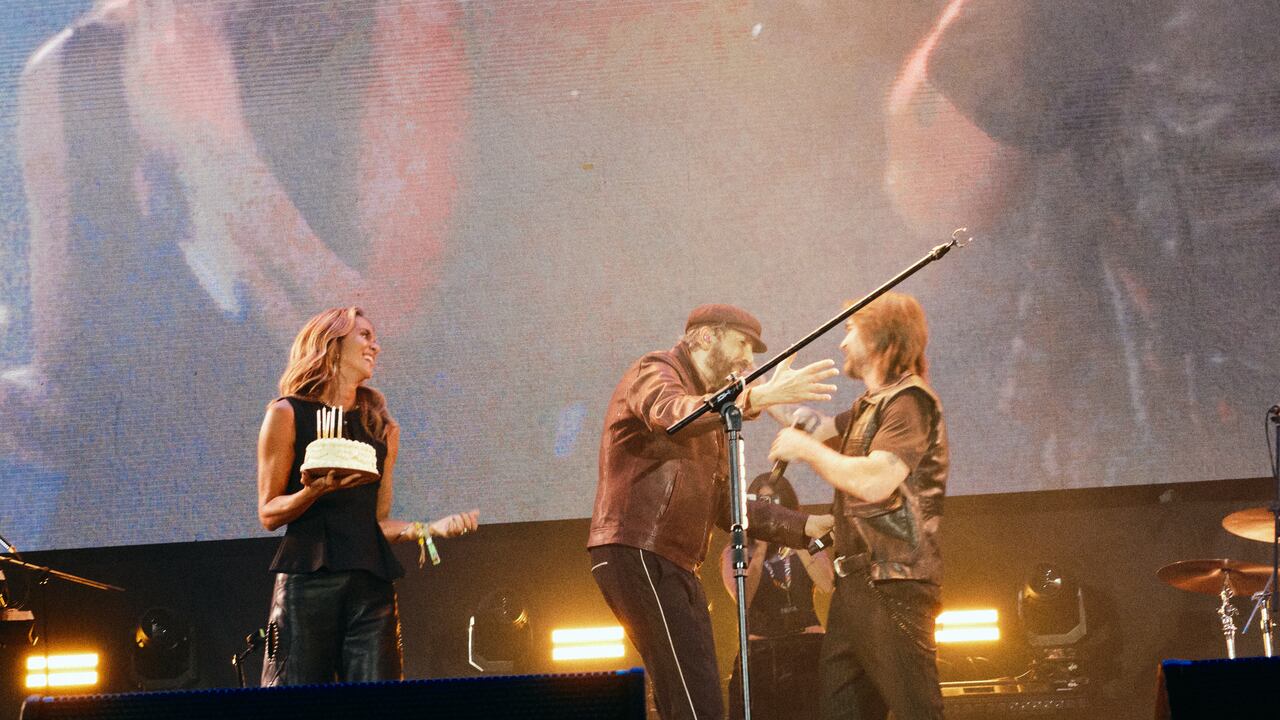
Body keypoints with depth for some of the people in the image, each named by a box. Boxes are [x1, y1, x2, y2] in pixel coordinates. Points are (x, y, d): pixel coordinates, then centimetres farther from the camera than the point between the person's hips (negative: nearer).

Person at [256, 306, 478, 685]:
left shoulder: (383, 428, 17)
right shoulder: (288, 414, 4)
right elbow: (268, 514, 2)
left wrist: (429, 529, 4)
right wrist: (314, 491, -16)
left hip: (371, 585, 4)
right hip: (306, 580, -4)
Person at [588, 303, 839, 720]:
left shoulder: (707, 408, 27)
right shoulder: (655, 372, -1)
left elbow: (727, 506, 24)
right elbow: (672, 415, -28)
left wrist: (808, 527, 13)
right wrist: (758, 397, -40)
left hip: (674, 564, 10)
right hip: (637, 554, -10)